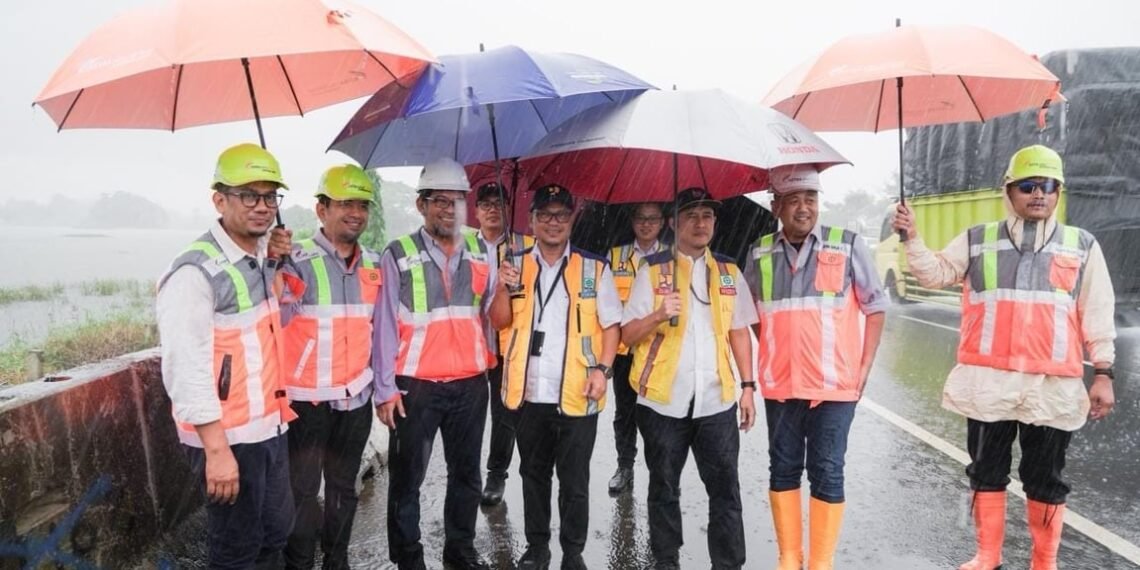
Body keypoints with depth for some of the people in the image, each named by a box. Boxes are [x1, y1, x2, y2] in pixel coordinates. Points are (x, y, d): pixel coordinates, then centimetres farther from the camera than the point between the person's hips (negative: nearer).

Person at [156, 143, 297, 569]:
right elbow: (187, 369, -22)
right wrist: (217, 449, -23)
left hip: (271, 427, 8)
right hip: (229, 437, -8)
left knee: (276, 533, 20)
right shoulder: (195, 272, -18)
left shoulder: (263, 258, 8)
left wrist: (275, 259, 8)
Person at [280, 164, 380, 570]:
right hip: (307, 398, -5)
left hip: (356, 397, 5)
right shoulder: (298, 259, -11)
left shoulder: (374, 264, 6)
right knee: (303, 489, 5)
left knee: (344, 486, 17)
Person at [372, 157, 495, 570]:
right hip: (416, 386, -3)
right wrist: (386, 387, -8)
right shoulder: (398, 255, -5)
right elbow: (385, 325, -5)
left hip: (471, 383, 4)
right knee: (407, 477, 8)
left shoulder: (480, 252, 6)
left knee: (466, 473, 16)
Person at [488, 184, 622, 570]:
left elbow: (612, 324, 1)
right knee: (533, 474, 16)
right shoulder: (515, 267, 7)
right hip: (530, 392, 3)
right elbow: (499, 322, 4)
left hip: (577, 394, -2)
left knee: (574, 480, 8)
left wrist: (602, 368, -11)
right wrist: (503, 288, -15)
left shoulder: (594, 268, 1)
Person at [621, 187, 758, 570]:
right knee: (664, 489, 11)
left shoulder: (729, 273, 10)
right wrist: (658, 315, -21)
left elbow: (739, 332, 12)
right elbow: (627, 335, -2)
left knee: (725, 489, 5)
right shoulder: (652, 270, 1)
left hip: (717, 399, 2)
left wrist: (747, 387, 6)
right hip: (664, 400, -1)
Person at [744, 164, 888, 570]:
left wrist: (864, 369, -3)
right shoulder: (761, 253, 4)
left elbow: (875, 306, 2)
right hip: (780, 383, 3)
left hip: (835, 383, -3)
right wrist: (772, 348, 9)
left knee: (827, 473, 3)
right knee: (783, 470, 10)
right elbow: (749, 310, 18)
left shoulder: (848, 246, -3)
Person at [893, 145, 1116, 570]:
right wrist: (912, 237, -7)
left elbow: (1098, 314, 7)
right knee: (986, 472, 10)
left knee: (1045, 480, 10)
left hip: (1053, 385, 0)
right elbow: (935, 274, 7)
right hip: (988, 380, 1)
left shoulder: (1082, 246, 8)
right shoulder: (977, 241, 8)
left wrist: (1103, 373, 3)